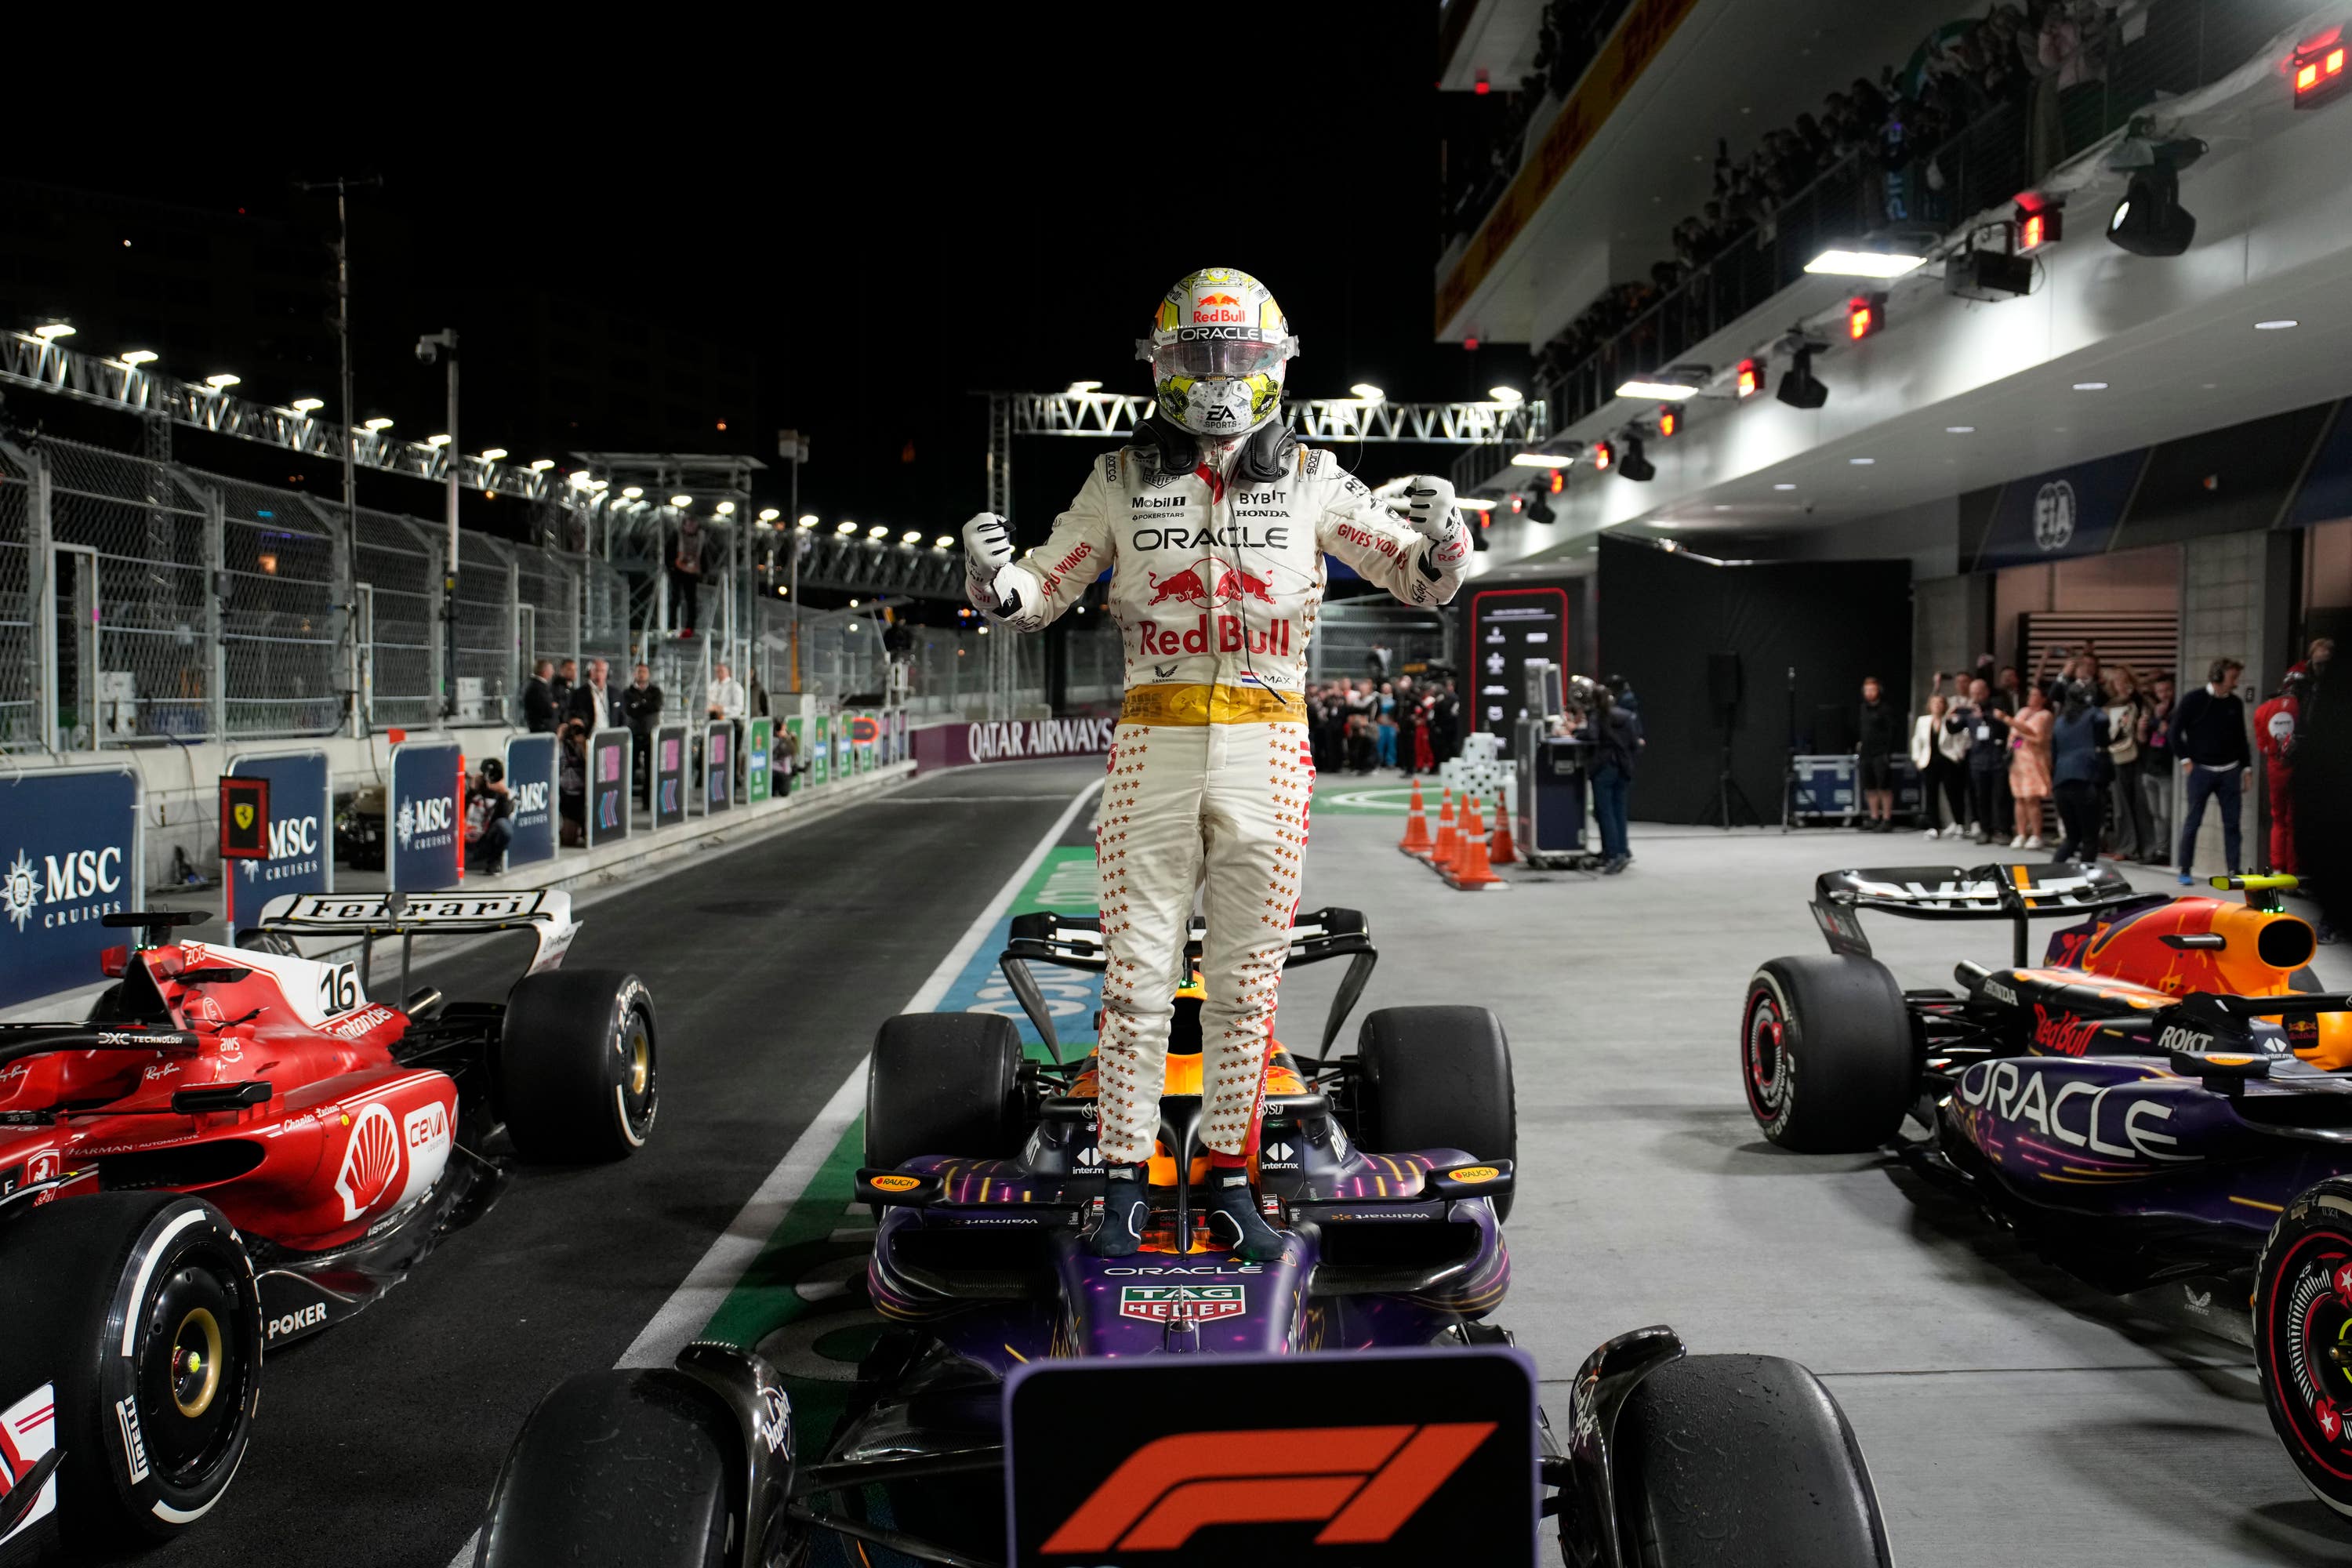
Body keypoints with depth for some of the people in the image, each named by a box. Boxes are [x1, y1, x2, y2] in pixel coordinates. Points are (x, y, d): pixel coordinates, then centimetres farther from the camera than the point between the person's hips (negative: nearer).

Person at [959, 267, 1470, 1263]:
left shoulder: (1311, 481, 7)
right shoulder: (1122, 481, 6)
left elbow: (1421, 581, 9)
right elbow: (1042, 596, 8)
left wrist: (1442, 537, -13)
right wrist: (992, 578, -14)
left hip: (1267, 745, 1)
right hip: (1153, 741, 0)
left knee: (1246, 975, 5)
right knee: (1138, 968, 0)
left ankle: (1229, 1177, 16)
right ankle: (1125, 1181, 9)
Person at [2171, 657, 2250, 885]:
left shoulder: (2236, 703, 8)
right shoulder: (2194, 700, -5)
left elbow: (2241, 737, 17)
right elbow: (2176, 731, -2)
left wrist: (2245, 766, 13)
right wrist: (2185, 760, -7)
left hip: (2229, 771, 4)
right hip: (2201, 770, -4)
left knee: (2232, 823, 2)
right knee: (2192, 822, 0)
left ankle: (2234, 871, 6)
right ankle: (2185, 871, 7)